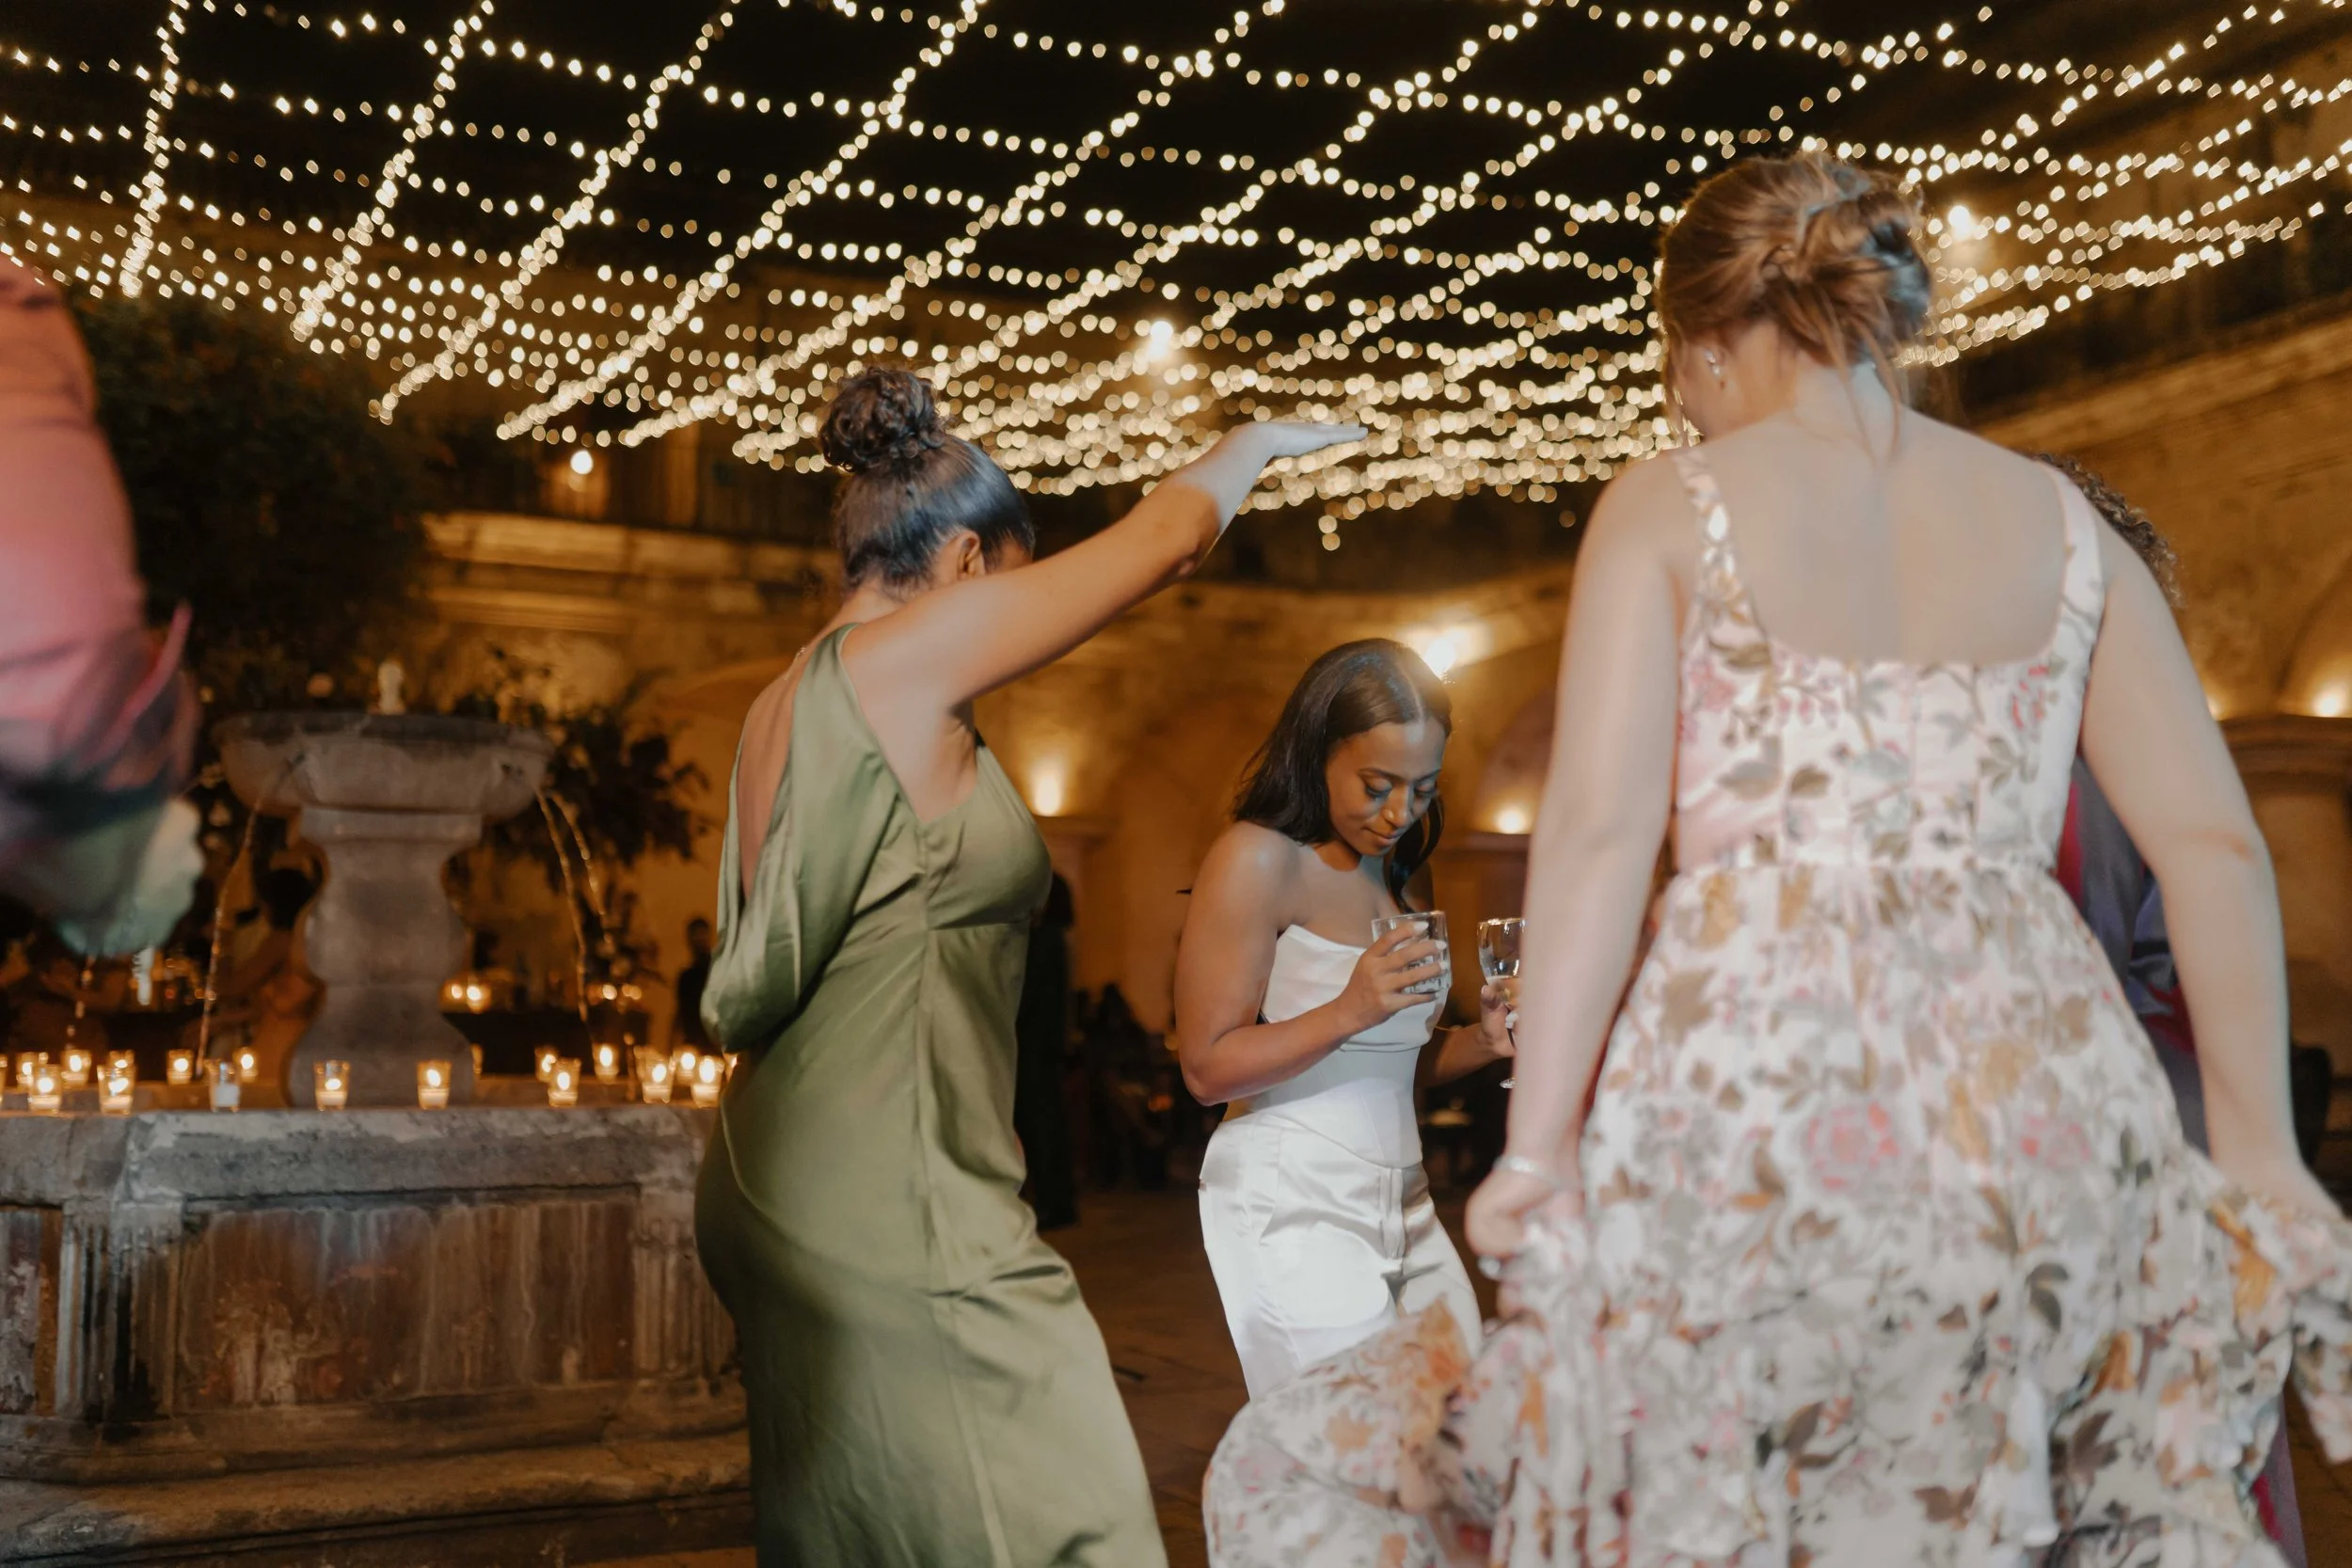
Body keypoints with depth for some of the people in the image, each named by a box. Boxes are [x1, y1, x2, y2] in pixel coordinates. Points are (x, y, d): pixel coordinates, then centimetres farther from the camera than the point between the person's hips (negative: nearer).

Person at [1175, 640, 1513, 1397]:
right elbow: (1209, 1066, -13)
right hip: (1291, 1205, -8)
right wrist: (1350, 1009, -24)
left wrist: (1481, 1042, 5)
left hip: (1401, 1207, 8)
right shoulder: (1256, 859, -9)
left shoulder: (1393, 875, 17)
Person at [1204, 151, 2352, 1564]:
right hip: (2039, 1104, 4)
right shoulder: (2061, 523, 13)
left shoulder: (1668, 509, 3)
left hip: (1758, 1086, -4)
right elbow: (2215, 843, 9)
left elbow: (1599, 827, -9)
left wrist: (1537, 1144, -7)